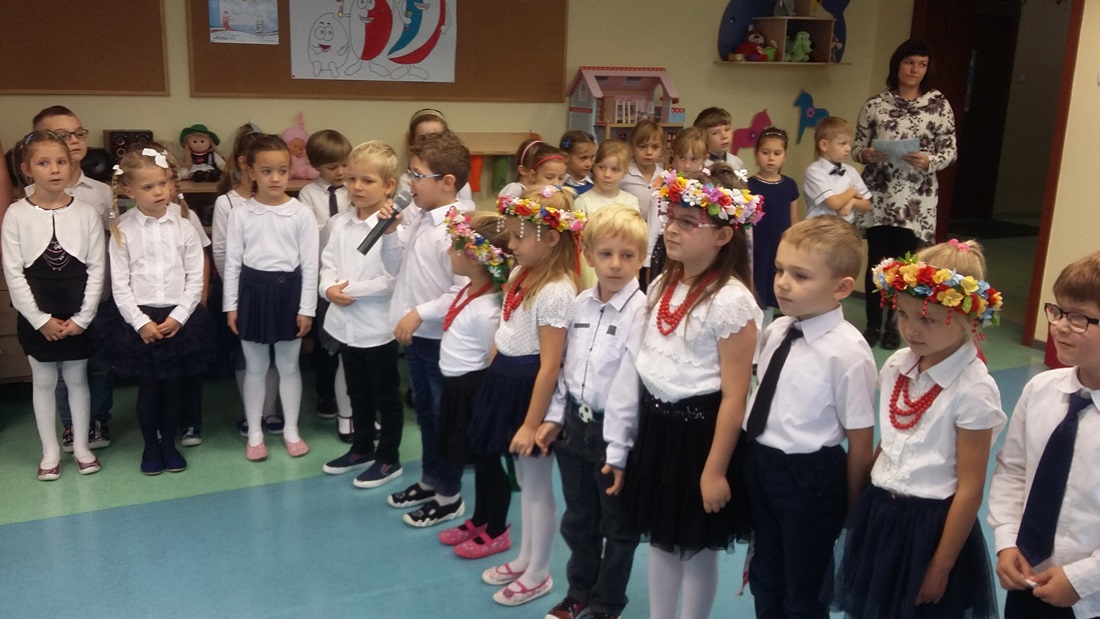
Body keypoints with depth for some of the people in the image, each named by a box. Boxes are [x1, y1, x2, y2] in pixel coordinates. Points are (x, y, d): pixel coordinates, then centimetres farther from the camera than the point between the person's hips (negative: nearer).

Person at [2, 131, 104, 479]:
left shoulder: (86, 213, -4)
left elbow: (96, 269, -3)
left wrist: (82, 318, -8)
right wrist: (40, 319, -11)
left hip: (79, 314, 0)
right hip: (35, 316, 0)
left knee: (77, 378, 11)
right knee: (43, 381, 11)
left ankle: (81, 446, 26)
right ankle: (50, 451, 24)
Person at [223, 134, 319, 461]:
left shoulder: (301, 214, -5)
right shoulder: (240, 214, -2)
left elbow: (310, 263, -4)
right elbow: (232, 262, 1)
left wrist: (307, 308, -6)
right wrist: (230, 305, 0)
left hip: (288, 291, -1)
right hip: (253, 291, 1)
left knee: (288, 366, 11)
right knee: (255, 368, 12)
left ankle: (291, 430, 26)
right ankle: (254, 433, 25)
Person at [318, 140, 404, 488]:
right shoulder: (340, 223, 3)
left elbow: (393, 280, -22)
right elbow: (327, 263, 6)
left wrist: (352, 288, -19)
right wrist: (329, 288, -14)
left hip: (378, 326, -7)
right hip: (345, 323, 7)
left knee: (386, 395, 9)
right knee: (358, 392, 21)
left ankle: (388, 459, 23)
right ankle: (362, 449, 38)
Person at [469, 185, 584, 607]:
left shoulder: (556, 291, -23)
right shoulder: (524, 275, 6)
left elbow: (550, 365, -23)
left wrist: (531, 423, -20)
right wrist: (493, 378, 17)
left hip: (531, 389, -9)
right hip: (508, 382, 9)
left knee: (538, 486, 7)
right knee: (524, 481, 21)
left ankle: (538, 574, 23)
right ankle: (525, 559, 37)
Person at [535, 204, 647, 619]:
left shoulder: (640, 311, -18)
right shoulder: (581, 304, 3)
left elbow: (629, 385, -20)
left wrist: (619, 451, -19)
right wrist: (555, 417, 11)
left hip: (612, 431, -6)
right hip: (574, 425, 6)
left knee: (617, 527, 13)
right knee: (577, 520, 22)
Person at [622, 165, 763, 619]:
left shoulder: (732, 301, -20)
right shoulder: (661, 286, 4)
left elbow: (734, 396, -18)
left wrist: (716, 469, -16)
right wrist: (644, 425, 13)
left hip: (699, 431, -7)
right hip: (656, 425, 7)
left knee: (697, 547, 12)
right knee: (659, 539, 20)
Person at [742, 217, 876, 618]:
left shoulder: (847, 353, -23)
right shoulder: (775, 331, -3)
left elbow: (860, 442, -16)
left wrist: (850, 511, -7)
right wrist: (760, 457, 12)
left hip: (810, 477, -6)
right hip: (760, 464, 6)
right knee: (765, 577, 26)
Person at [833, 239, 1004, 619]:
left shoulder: (972, 390, -19)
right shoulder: (896, 366, -1)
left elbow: (970, 490, -15)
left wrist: (941, 568, -11)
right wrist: (860, 506, 10)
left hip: (931, 524, -6)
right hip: (878, 513, 6)